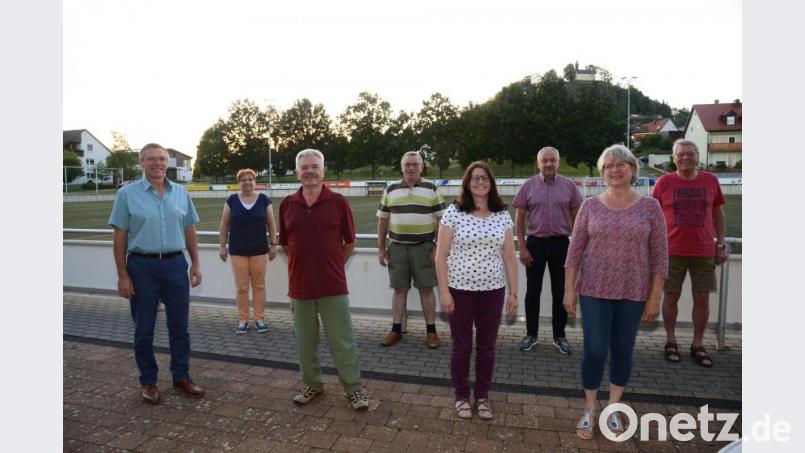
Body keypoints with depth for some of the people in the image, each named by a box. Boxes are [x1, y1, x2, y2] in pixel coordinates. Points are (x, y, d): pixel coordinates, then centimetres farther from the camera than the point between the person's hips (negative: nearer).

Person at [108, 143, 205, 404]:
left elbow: (190, 231, 11)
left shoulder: (181, 193, 6)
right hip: (142, 266, -2)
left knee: (179, 326, 9)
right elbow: (119, 237, -3)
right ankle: (148, 381, 25)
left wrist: (195, 264, 7)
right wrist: (122, 275, -7)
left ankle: (181, 376, 25)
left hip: (176, 265, 3)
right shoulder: (127, 194, -2)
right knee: (144, 329, 9)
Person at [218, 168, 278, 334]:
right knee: (241, 287, 4)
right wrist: (222, 246, 3)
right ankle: (243, 320, 15)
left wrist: (273, 244, 2)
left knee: (259, 285, 6)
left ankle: (259, 319, 16)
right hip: (238, 251, 0)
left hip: (259, 250, 0)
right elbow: (224, 224, 6)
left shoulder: (264, 199, 2)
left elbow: (271, 224, 5)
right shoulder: (232, 200, 2)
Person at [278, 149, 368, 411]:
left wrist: (332, 266, 9)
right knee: (305, 342, 15)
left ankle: (354, 387, 21)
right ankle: (312, 384, 34)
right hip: (299, 286, 3)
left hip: (333, 286, -3)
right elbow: (285, 244, 13)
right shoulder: (287, 205, 3)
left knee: (342, 341, 5)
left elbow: (349, 242, 3)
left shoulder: (338, 202, -4)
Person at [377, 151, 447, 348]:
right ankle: (396, 330, 18)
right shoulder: (391, 190, 7)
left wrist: (438, 247, -7)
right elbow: (383, 220, 10)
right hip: (397, 247, 2)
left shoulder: (431, 189, 1)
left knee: (426, 288, 4)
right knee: (399, 289, 8)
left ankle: (431, 331, 14)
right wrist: (381, 247, 6)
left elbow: (441, 219, 0)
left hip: (423, 247, -2)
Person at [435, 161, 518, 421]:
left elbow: (509, 257, 6)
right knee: (462, 347, 10)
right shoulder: (454, 212, -7)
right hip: (460, 290, -2)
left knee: (487, 347, 13)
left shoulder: (503, 215, 3)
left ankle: (482, 397, 31)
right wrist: (444, 292, -10)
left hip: (492, 291, 3)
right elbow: (441, 256, -6)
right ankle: (462, 397, 29)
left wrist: (513, 293, 3)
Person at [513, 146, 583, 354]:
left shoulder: (569, 186, 2)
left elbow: (576, 218, 6)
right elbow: (519, 218, 1)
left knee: (560, 292, 9)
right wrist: (523, 248, -5)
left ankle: (559, 336, 23)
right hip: (535, 243, 0)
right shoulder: (528, 186, 0)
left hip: (561, 243, 1)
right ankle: (531, 334, 21)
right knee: (533, 291, 7)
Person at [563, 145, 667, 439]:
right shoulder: (590, 206, -1)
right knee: (594, 351, 0)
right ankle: (589, 410, 21)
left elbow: (659, 256, 0)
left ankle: (613, 409, 31)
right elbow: (575, 249, 0)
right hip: (594, 290, 0)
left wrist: (655, 298, -1)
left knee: (622, 351, 12)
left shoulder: (650, 207, -1)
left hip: (633, 293, 1)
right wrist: (569, 289, -3)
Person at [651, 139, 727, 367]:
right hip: (672, 252, -1)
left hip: (704, 252, 2)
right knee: (671, 297, 6)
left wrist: (721, 244, 8)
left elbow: (719, 214, 12)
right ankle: (670, 342, 22)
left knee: (702, 298, 6)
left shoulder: (711, 181, 4)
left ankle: (698, 345, 21)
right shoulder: (664, 182, -1)